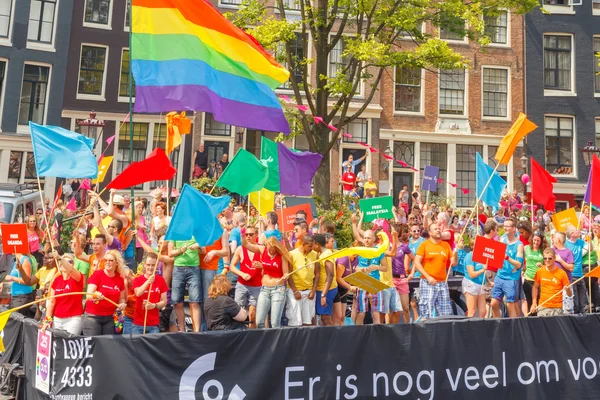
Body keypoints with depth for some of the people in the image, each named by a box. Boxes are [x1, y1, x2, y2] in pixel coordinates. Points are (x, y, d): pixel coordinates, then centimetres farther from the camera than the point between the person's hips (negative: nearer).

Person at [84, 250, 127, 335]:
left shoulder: (120, 279, 4)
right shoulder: (97, 274, -9)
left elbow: (122, 298, 16)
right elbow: (88, 295, -19)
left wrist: (122, 304, -6)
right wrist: (95, 296, -41)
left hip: (109, 318, 4)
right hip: (93, 316, -4)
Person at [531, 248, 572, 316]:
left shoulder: (561, 273, -6)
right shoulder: (540, 271, 0)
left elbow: (570, 294, -1)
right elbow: (535, 287, 14)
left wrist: (568, 290, -23)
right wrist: (534, 303, 6)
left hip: (557, 308, -2)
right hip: (542, 307, 2)